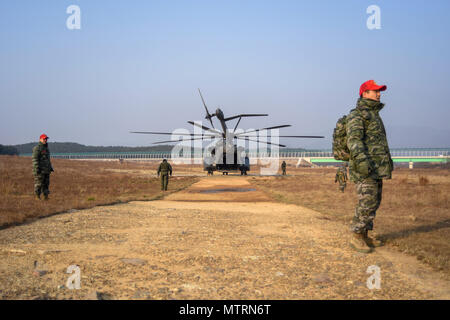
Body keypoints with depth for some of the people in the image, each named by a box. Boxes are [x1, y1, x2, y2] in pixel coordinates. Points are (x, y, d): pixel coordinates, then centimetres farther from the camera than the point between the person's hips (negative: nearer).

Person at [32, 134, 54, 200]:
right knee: (38, 184, -5)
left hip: (46, 169, 8)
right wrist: (37, 168, -22)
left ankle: (46, 196, 8)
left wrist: (50, 167, 18)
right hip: (40, 170, -8)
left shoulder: (46, 148, 17)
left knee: (46, 183, 6)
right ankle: (37, 196, -1)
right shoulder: (37, 148, -10)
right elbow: (34, 159, -16)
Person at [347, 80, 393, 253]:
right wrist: (362, 160, -34)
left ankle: (364, 236, 16)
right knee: (366, 203, -11)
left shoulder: (374, 114, 21)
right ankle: (356, 237, -4)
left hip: (376, 168, 10)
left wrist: (388, 161, 28)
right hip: (364, 167, -10)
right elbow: (353, 139, -22)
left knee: (374, 202, 10)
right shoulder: (356, 114, -9)